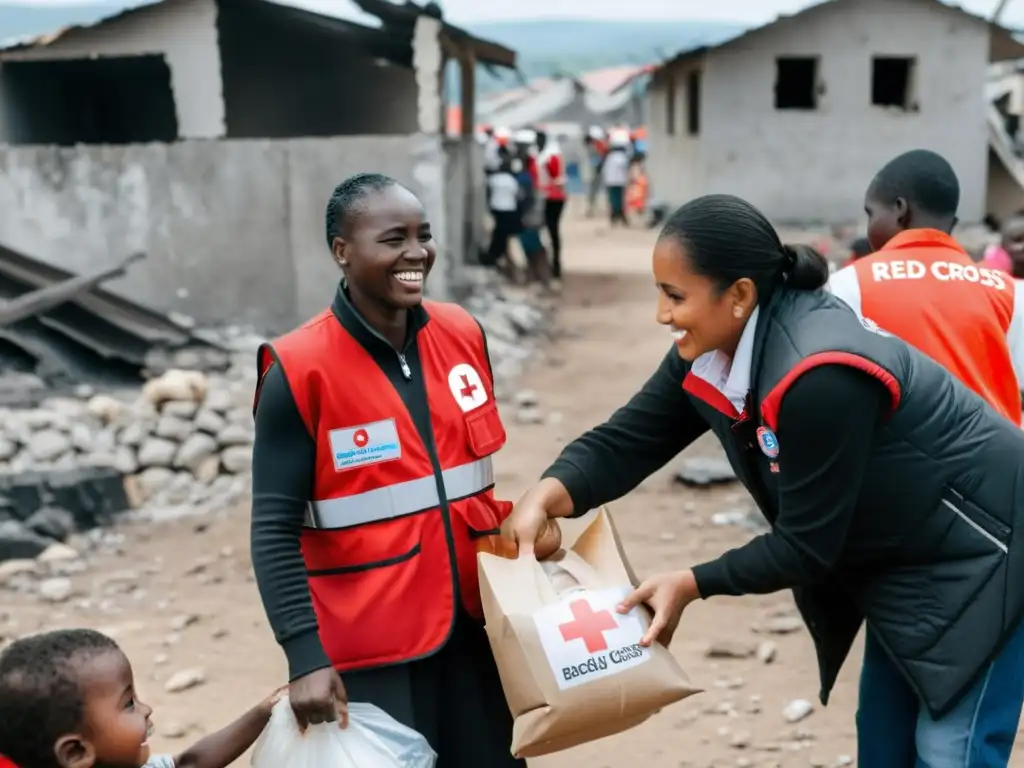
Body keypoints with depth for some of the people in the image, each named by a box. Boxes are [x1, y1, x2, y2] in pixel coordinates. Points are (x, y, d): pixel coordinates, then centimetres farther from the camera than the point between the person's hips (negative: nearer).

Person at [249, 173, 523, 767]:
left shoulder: (464, 334, 2)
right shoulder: (300, 371, -13)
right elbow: (275, 532, -13)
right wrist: (306, 658, -19)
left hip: (475, 626, 5)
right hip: (369, 648, -5)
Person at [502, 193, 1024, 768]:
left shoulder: (821, 377, -36)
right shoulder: (709, 352, -9)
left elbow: (807, 545, -28)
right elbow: (628, 439, -11)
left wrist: (694, 585, -24)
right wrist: (548, 496, -28)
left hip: (976, 553, -9)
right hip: (895, 564, 9)